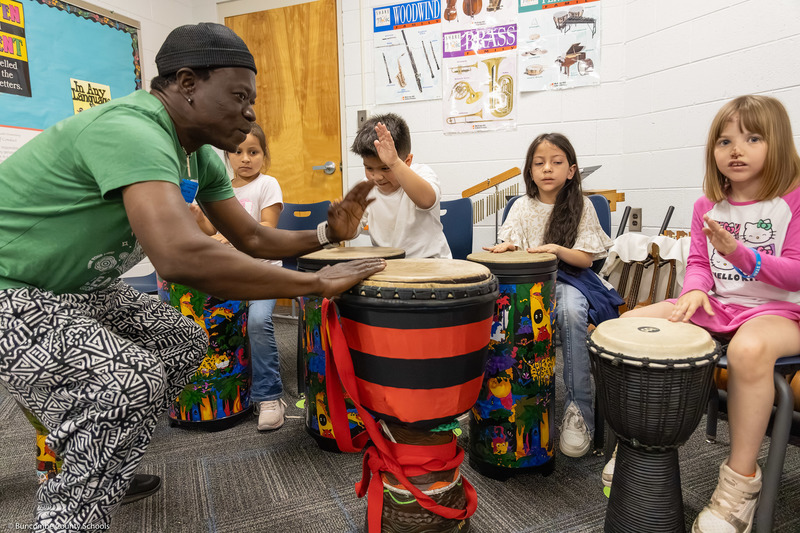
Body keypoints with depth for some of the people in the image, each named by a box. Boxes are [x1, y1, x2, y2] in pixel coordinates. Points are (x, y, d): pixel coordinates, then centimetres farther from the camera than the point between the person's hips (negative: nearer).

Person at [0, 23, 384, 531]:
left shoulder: (202, 157, 0)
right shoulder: (131, 129, -30)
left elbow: (251, 238, 5)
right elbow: (185, 257, -45)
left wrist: (326, 234, -10)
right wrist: (317, 282, -37)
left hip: (75, 286, 10)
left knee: (183, 341, 10)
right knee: (131, 379, -25)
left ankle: (111, 472, 27)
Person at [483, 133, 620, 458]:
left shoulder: (580, 206, 1)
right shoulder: (523, 207, 7)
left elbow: (585, 259, -3)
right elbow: (510, 248, 2)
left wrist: (557, 249, -22)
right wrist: (506, 246, -22)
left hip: (569, 279, -2)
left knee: (571, 310, -35)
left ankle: (578, 408, -23)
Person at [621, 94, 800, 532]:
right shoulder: (708, 206, 10)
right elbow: (698, 262, 10)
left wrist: (739, 253, -26)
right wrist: (695, 289, -13)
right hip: (717, 307, 5)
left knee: (748, 349, -41)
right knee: (630, 323, -14)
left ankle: (740, 480, -20)